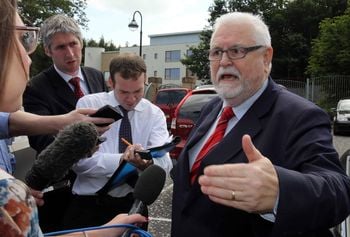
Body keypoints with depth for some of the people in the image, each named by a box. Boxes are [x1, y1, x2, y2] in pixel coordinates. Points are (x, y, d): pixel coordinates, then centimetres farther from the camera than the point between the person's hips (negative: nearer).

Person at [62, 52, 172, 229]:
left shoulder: (155, 114, -1)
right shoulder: (88, 104, -7)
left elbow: (164, 164, -15)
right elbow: (79, 161, -16)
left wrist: (147, 161, -37)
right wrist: (121, 160, -29)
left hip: (132, 204, 2)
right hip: (88, 205, -2)